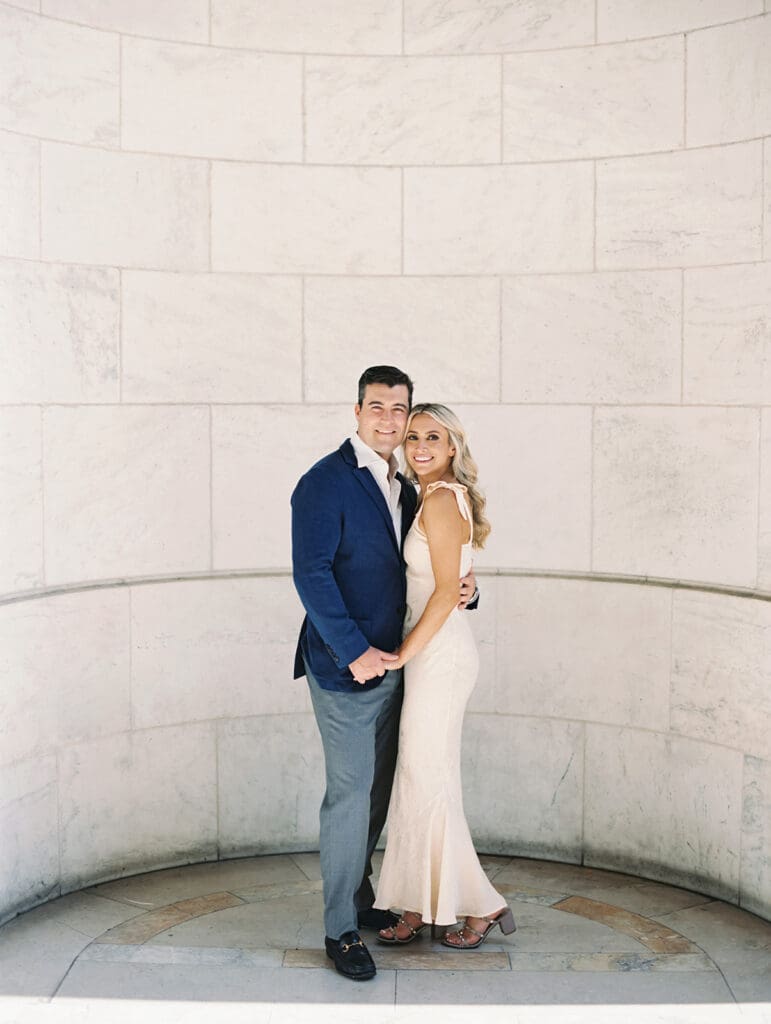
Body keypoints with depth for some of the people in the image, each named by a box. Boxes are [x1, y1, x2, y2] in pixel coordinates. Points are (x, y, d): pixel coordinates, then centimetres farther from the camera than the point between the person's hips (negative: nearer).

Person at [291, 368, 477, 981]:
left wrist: (461, 590, -2)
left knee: (377, 790, 15)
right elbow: (311, 574, -18)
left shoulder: (404, 488, 13)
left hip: (388, 664, 8)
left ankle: (360, 895, 31)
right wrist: (354, 651, -22)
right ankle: (341, 929, 8)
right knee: (351, 793, -4)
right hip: (345, 666, -8)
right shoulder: (326, 482, -11)